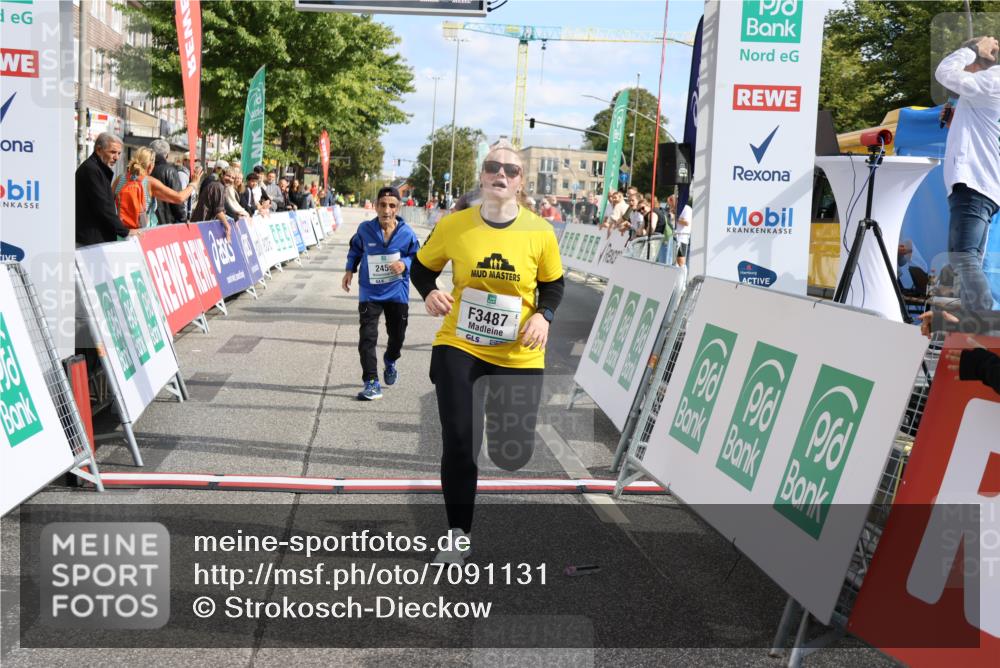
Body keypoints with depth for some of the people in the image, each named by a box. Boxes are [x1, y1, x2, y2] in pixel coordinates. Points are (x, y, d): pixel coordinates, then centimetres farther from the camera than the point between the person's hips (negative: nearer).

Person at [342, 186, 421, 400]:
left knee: (397, 334, 16)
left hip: (397, 292, 1)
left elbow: (416, 256, 1)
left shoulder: (407, 233, -12)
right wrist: (350, 270, -1)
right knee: (367, 336, -11)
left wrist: (405, 264, -19)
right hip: (370, 292, -1)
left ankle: (390, 361, 51)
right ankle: (371, 383, -5)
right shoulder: (365, 229, -10)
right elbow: (355, 249, 9)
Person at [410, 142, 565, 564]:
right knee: (457, 442, -2)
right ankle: (458, 536, 15)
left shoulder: (540, 232, -6)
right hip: (458, 346, 0)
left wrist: (544, 316, -10)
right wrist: (430, 293, -11)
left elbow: (553, 284, 8)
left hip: (519, 356, 0)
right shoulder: (453, 225, -6)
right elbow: (423, 267, 9)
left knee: (514, 450, 6)